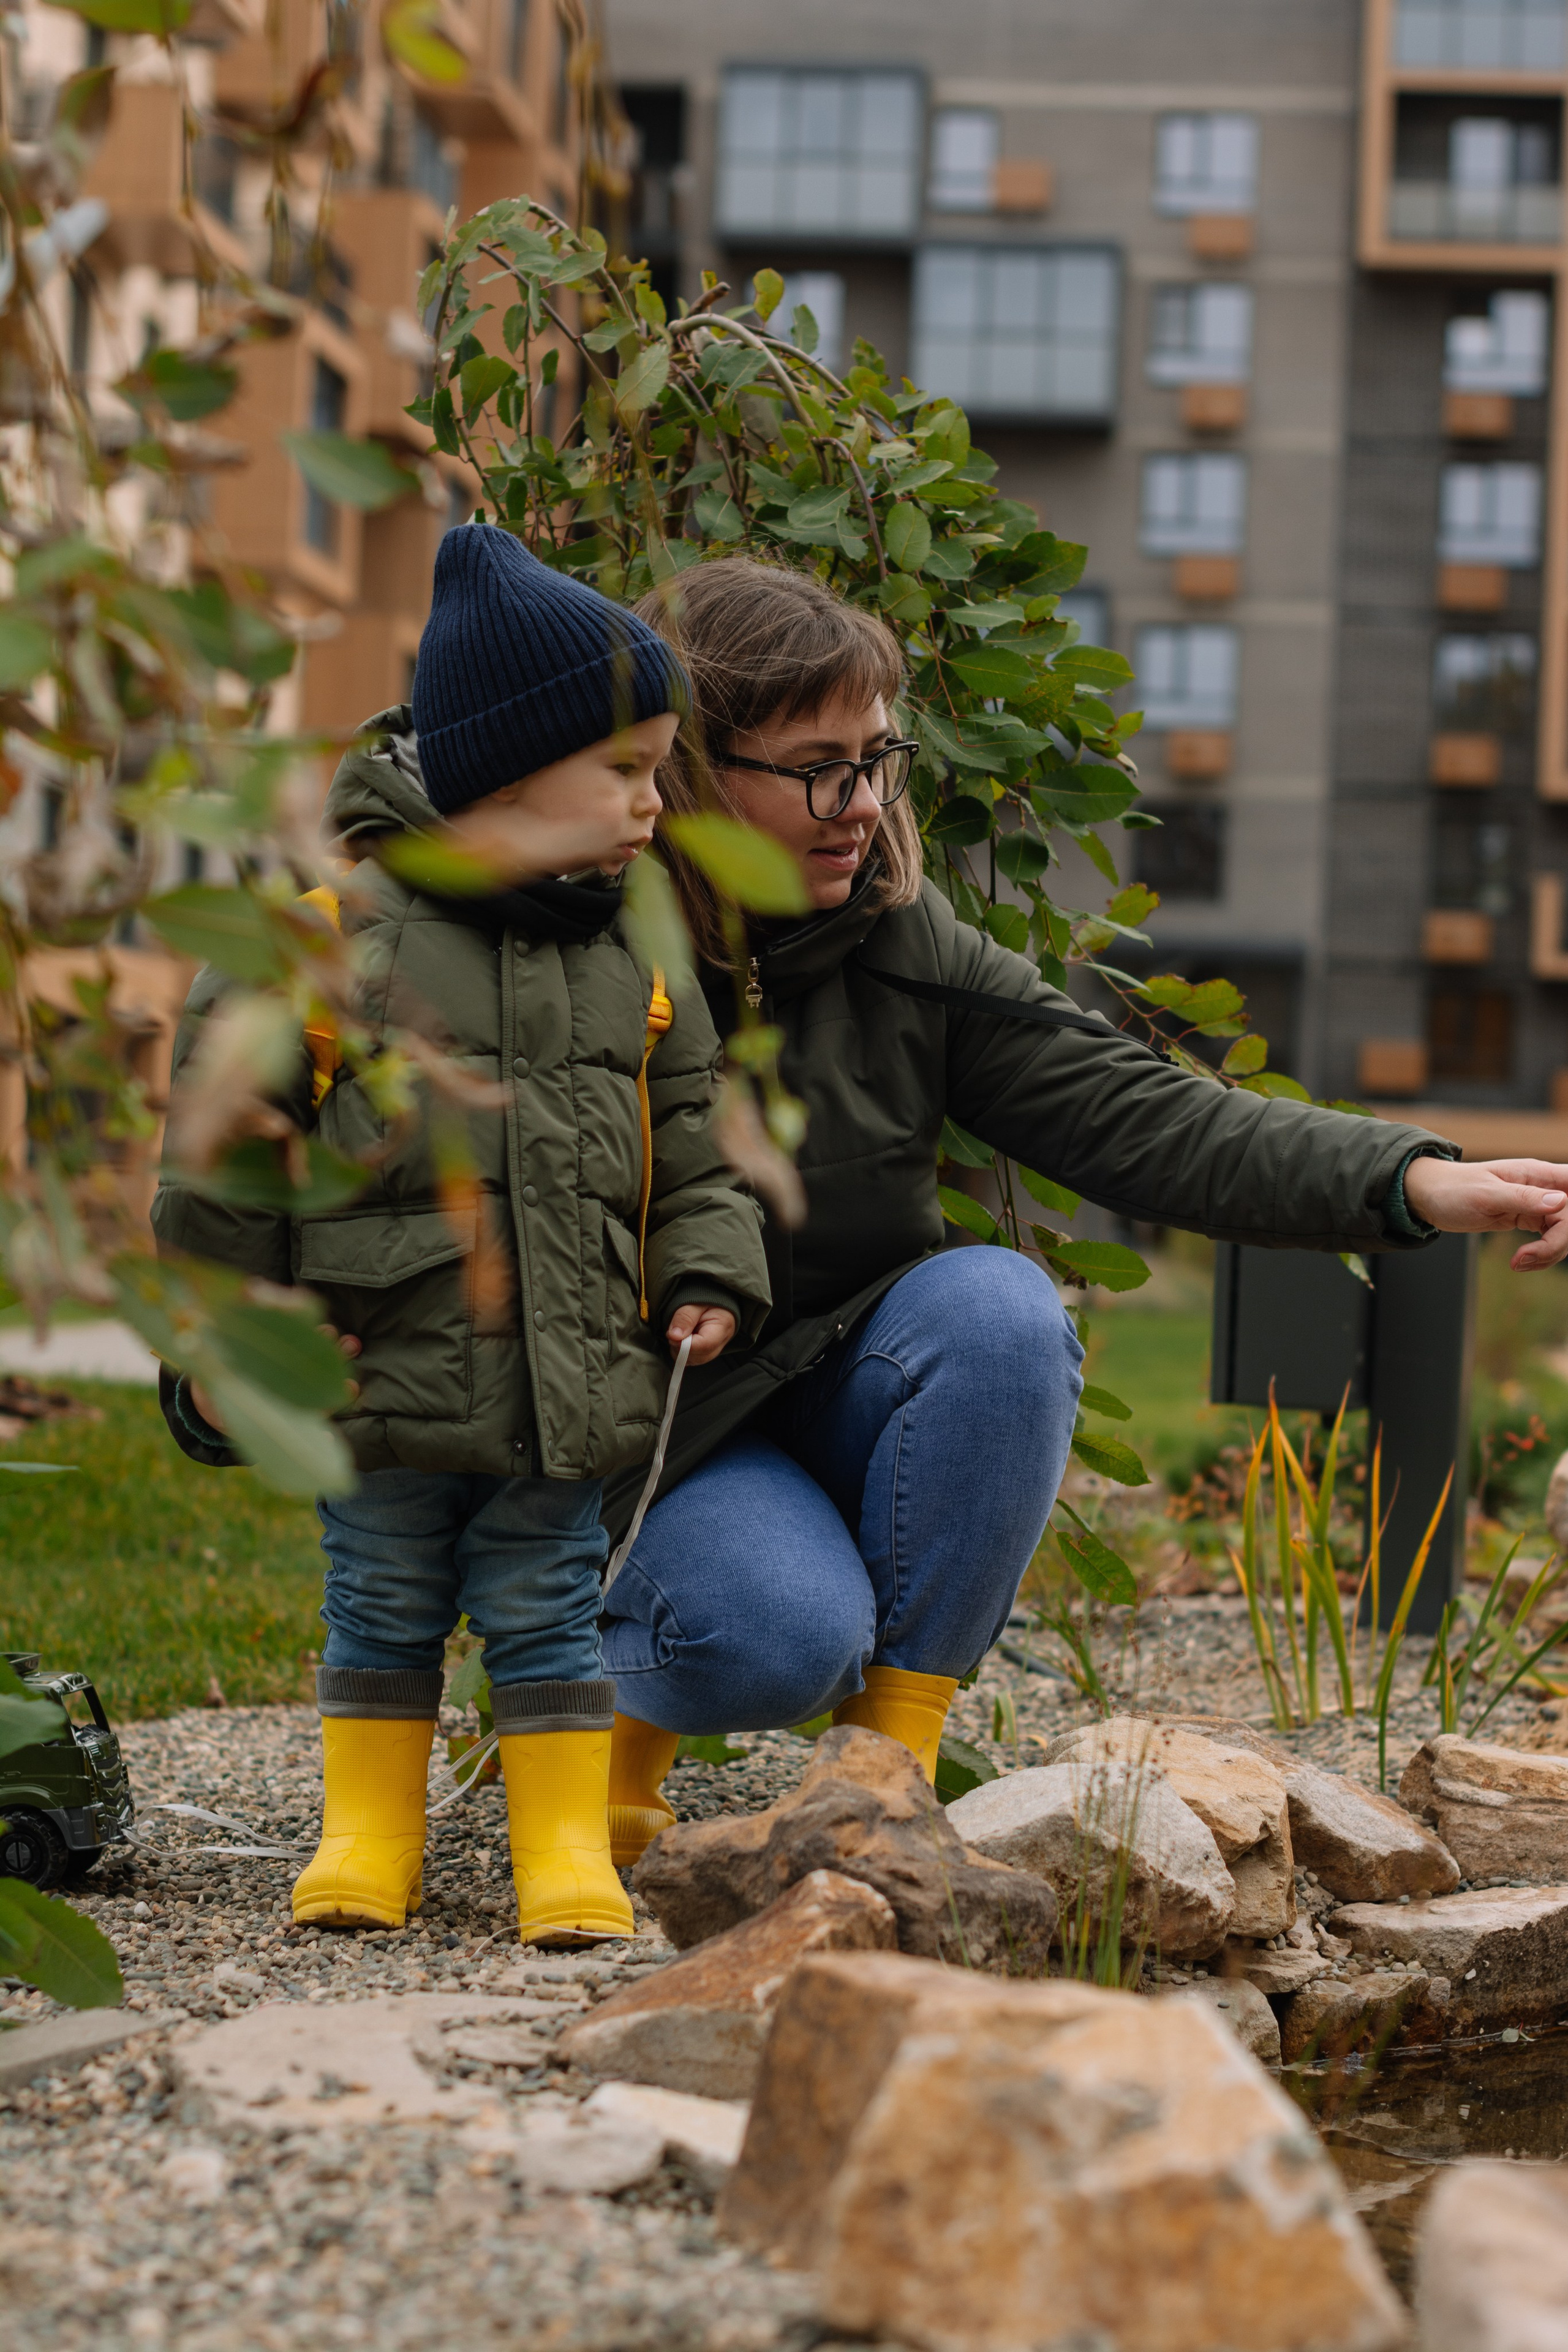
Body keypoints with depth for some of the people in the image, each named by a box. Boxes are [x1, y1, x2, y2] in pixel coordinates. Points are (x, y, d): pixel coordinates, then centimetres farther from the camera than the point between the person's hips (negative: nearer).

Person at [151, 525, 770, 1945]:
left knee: (546, 1612, 9)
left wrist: (709, 1274, 0)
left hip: (569, 1387, 2)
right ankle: (372, 1831, 26)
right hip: (381, 1384, -2)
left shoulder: (636, 963, 4)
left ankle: (570, 1842, 19)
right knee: (380, 1613, 11)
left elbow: (692, 1147, 14)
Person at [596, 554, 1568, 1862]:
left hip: (849, 1405, 4)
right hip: (644, 1441, -4)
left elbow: (1139, 1119, -12)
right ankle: (596, 1691, 6)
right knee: (784, 1637, -33)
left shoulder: (905, 951, -5)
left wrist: (1412, 1182, -26)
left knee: (995, 1307, -27)